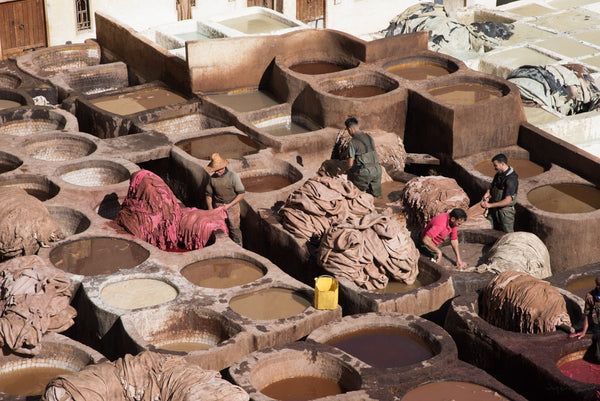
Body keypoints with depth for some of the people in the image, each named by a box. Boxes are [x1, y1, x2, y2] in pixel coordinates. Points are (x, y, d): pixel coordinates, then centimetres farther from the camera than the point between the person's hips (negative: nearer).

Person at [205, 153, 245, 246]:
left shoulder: (233, 176, -12)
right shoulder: (212, 178, -3)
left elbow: (242, 193, -9)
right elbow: (208, 194, 8)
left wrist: (229, 205, -14)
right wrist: (210, 209, -4)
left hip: (232, 205, -3)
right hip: (218, 207, 3)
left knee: (234, 228, -4)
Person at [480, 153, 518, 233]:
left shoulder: (511, 179, -22)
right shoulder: (498, 175, 5)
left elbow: (507, 201, -25)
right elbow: (491, 187, 19)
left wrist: (490, 205, -23)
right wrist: (487, 194, -6)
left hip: (505, 211, -8)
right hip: (493, 210, 8)